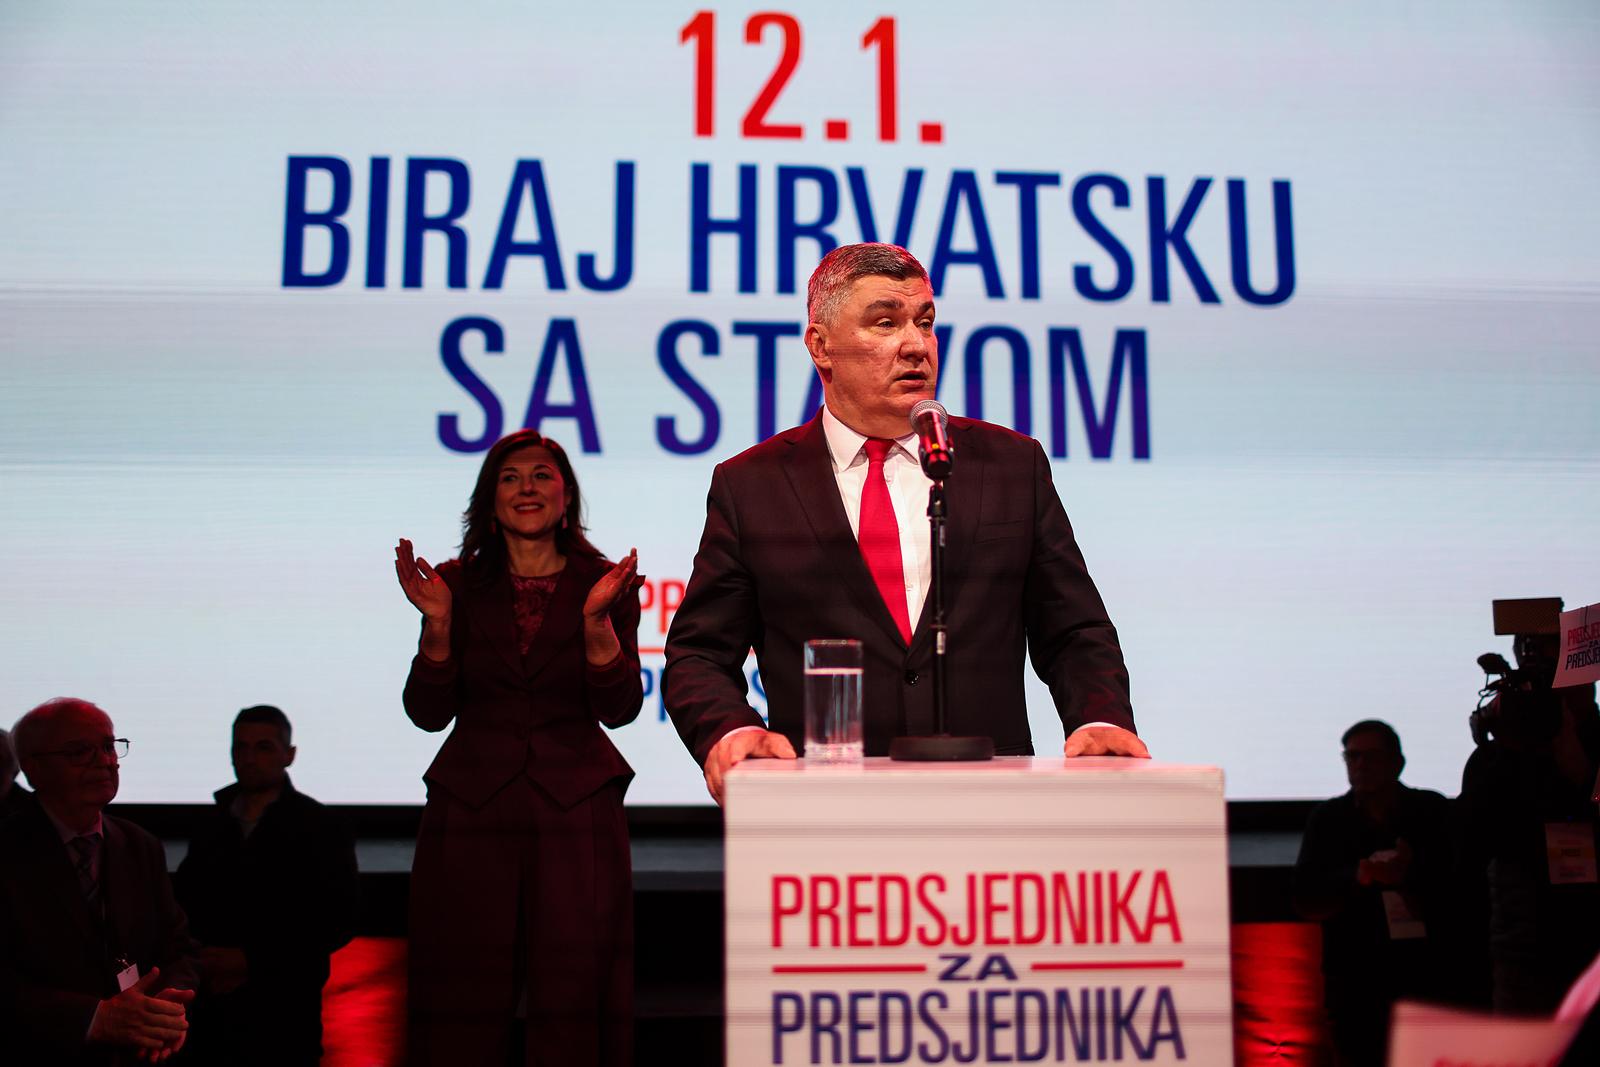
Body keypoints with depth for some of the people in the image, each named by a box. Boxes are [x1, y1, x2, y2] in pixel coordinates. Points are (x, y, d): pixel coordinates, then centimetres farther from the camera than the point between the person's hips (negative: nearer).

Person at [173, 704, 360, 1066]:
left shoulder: (320, 828, -2)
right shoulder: (212, 828, 13)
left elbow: (337, 920, -8)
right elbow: (184, 906, 15)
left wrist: (250, 961, -13)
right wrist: (201, 964, -5)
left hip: (282, 1012, -4)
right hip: (210, 1009, 4)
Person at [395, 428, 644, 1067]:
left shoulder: (607, 584, 5)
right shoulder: (459, 583, 6)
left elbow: (619, 708, -5)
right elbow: (429, 713, 1)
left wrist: (596, 619, -19)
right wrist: (438, 624, -12)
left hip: (575, 807, -1)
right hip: (471, 810, 1)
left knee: (572, 996, -1)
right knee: (465, 999, 3)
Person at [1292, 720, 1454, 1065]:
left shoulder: (1433, 812, 5)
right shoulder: (1327, 819, 6)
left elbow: (1458, 889, 0)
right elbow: (1306, 902, -1)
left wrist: (1410, 877, -19)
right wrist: (1356, 879, -18)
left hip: (1425, 979, 0)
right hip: (1354, 984, 0)